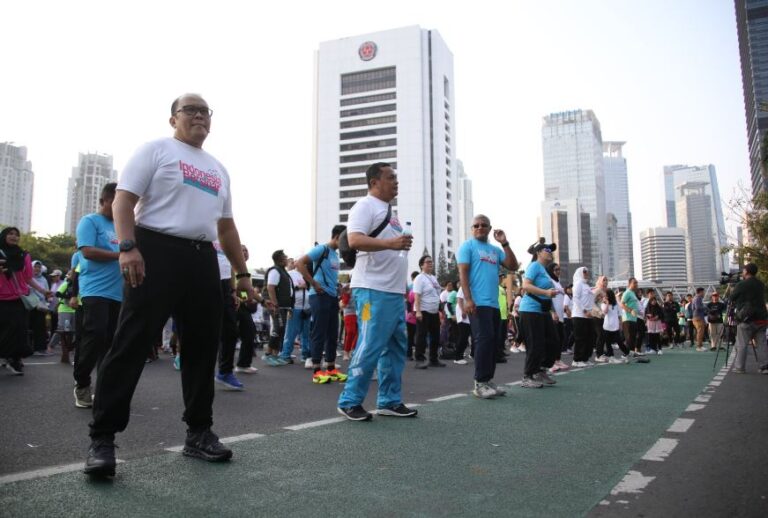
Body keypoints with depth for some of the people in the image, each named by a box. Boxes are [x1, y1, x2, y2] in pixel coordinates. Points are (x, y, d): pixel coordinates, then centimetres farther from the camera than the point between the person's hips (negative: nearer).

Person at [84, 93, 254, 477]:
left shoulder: (218, 169, 23)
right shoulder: (156, 150, 5)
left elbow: (226, 226, 24)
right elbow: (123, 200, -5)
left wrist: (242, 272, 19)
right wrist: (128, 247, -22)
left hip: (203, 260, 7)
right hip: (157, 252, -6)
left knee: (203, 347, 7)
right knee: (131, 345, -7)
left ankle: (199, 432, 17)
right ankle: (102, 438, 1)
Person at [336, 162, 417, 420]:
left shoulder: (389, 211, 23)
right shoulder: (365, 206, -5)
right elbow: (355, 240, -20)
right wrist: (390, 243, -30)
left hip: (394, 292, 10)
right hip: (373, 291, -10)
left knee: (396, 348, 10)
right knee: (370, 348, -9)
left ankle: (390, 401, 19)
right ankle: (350, 402, 2)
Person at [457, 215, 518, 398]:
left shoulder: (495, 250, 19)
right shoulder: (467, 246, 1)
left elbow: (513, 266, 10)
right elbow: (462, 273, -8)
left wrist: (505, 243, 3)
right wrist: (468, 299, -18)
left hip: (494, 303, 7)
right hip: (478, 303, -7)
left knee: (493, 342, 7)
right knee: (484, 339, -12)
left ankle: (488, 380, 15)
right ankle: (480, 383, -7)